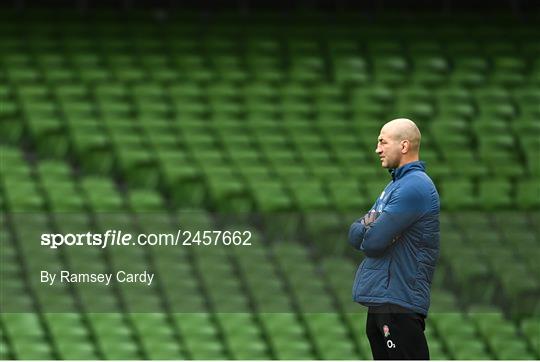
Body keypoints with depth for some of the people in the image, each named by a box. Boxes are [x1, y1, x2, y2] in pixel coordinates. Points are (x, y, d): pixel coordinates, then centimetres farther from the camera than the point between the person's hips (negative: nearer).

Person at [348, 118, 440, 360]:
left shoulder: (414, 187, -15)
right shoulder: (396, 184, 18)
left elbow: (372, 241, -19)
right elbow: (355, 234, 13)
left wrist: (366, 229, 2)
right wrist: (369, 227, -8)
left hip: (399, 301, -10)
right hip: (380, 296, 10)